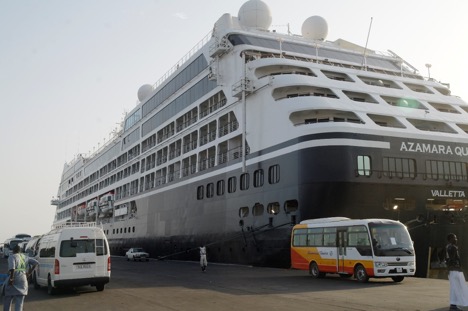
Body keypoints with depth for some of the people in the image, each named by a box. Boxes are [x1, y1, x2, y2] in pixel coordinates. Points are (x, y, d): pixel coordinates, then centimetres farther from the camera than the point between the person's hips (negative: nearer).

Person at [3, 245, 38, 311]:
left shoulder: (12, 257, -3)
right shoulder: (25, 257, 15)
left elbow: (12, 267, -21)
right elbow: (36, 262, 10)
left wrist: (11, 278, -18)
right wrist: (29, 272, 10)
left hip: (13, 282, -4)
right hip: (23, 281, 5)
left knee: (7, 300, 13)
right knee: (19, 302, 3)